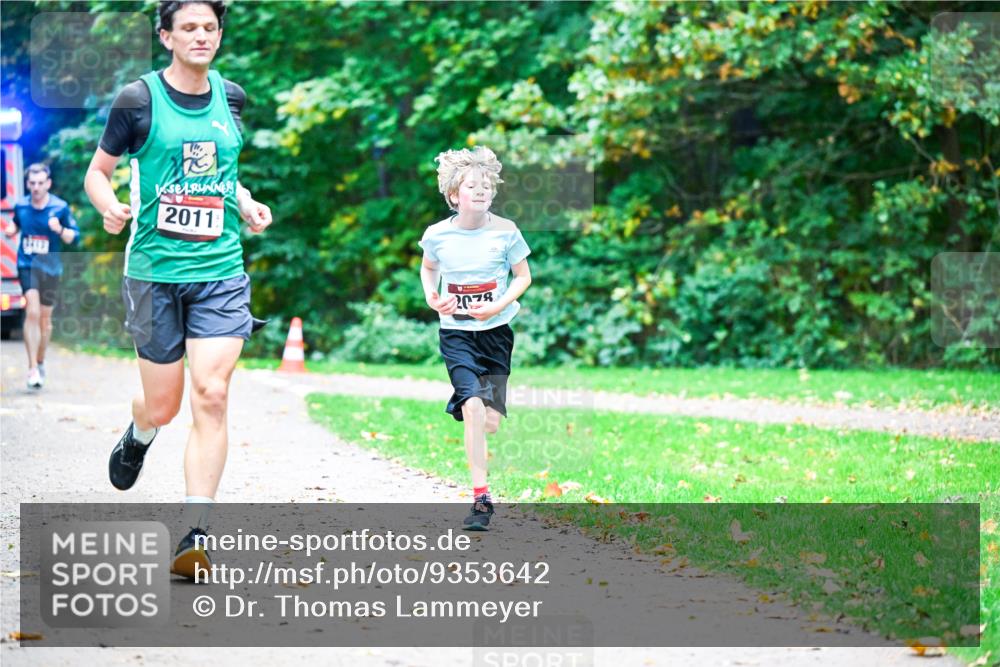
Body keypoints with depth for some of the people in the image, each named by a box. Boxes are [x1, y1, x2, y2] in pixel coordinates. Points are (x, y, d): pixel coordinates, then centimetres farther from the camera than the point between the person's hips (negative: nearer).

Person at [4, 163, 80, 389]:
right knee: (32, 312, -18)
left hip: (50, 267, 1)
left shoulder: (60, 207, -5)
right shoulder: (20, 205, 1)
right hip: (27, 264, -1)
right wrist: (10, 229, -2)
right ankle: (32, 368, -19)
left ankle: (40, 363, 33)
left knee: (45, 317, 12)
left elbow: (75, 237, -1)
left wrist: (60, 229, -21)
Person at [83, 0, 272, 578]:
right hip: (155, 270, -2)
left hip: (221, 270, 2)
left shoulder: (230, 97, 9)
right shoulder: (139, 98, -4)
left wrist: (246, 203, 7)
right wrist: (110, 206, -17)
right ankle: (138, 437, 46)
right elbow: (98, 171, 4)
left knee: (212, 395, -13)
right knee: (163, 405, 6)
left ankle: (196, 535, -11)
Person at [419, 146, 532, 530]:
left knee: (491, 421, 2)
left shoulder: (505, 232, -9)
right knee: (473, 408, -18)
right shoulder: (438, 235, -7)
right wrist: (431, 297, -5)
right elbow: (428, 268, 14)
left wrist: (497, 306, -14)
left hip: (496, 330, 1)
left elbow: (523, 276, 1)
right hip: (456, 332, -1)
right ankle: (481, 498, -11)